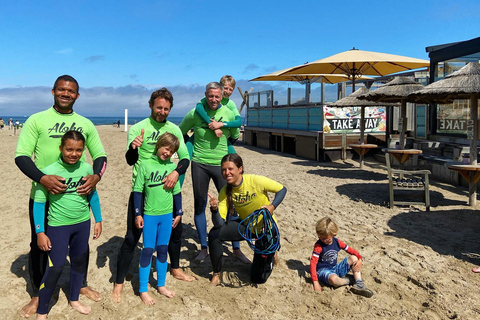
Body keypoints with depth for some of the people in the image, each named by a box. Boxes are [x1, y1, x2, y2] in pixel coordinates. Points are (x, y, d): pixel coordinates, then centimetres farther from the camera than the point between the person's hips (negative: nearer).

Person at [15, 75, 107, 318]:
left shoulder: (86, 124, 6)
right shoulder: (36, 120, -3)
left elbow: (100, 154, 8)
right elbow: (21, 156, -8)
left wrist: (96, 175, -13)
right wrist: (42, 178, -25)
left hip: (78, 194, 3)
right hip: (43, 195, -2)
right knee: (39, 245, 9)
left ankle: (81, 284, 37)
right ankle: (37, 295, 29)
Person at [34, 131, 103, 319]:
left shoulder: (86, 168, -6)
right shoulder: (49, 172, -16)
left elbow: (93, 195, 7)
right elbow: (38, 204, -9)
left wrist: (98, 220, 9)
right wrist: (40, 233, -9)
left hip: (82, 224, 4)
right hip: (58, 226, -4)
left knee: (79, 262, 16)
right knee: (55, 267, -3)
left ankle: (74, 300, 38)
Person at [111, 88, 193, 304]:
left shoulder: (174, 129, 2)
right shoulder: (138, 128, -9)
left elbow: (185, 157, -1)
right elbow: (130, 161, -16)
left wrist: (177, 172, -23)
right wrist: (133, 148, -39)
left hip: (165, 189, 5)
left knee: (176, 229, 16)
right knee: (132, 237, -2)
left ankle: (175, 269, 40)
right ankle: (119, 284, 14)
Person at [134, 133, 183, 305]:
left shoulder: (172, 166, 1)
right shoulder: (146, 164, -7)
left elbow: (177, 192, 9)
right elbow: (138, 190, -4)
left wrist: (179, 212, 11)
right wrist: (138, 214, -5)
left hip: (167, 215, 3)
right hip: (149, 215, -3)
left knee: (163, 250, 12)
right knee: (148, 250, 2)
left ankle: (161, 285, 27)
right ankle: (143, 290, 15)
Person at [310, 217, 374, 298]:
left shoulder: (337, 242, 0)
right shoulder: (318, 245, -16)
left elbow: (351, 250, 5)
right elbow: (313, 263, -21)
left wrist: (360, 259, -16)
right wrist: (315, 282, -29)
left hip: (335, 268, 6)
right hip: (323, 270, -6)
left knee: (354, 258, -9)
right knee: (334, 280, -40)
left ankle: (359, 284, -14)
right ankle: (345, 281, -4)